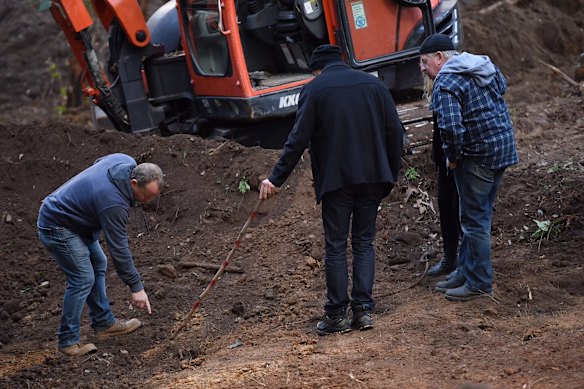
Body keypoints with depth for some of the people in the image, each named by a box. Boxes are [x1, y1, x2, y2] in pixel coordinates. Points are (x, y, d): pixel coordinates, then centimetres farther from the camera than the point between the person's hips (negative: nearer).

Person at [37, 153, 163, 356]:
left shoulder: (127, 162, -9)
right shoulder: (114, 203, -33)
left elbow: (99, 162, 14)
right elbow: (119, 249, -27)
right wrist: (136, 287, -21)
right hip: (57, 228, -10)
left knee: (98, 264, 14)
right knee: (83, 279, -12)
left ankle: (104, 324, 24)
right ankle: (67, 340, -3)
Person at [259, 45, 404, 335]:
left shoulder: (314, 89, -2)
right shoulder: (374, 84, 8)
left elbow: (298, 140, -8)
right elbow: (395, 132, 5)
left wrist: (276, 179, -5)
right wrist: (391, 175, 13)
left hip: (335, 180, -3)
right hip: (372, 177, 3)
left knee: (336, 246, 4)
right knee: (364, 242, 12)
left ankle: (337, 314, 7)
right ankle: (363, 309, 8)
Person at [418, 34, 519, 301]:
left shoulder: (445, 84, -17)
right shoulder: (486, 66, 11)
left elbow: (450, 127, -29)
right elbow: (502, 86, 33)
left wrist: (452, 157, -13)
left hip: (477, 156, -9)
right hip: (504, 148, 9)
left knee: (475, 219, 1)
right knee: (479, 215, 16)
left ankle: (480, 283, 8)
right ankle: (465, 273, 26)